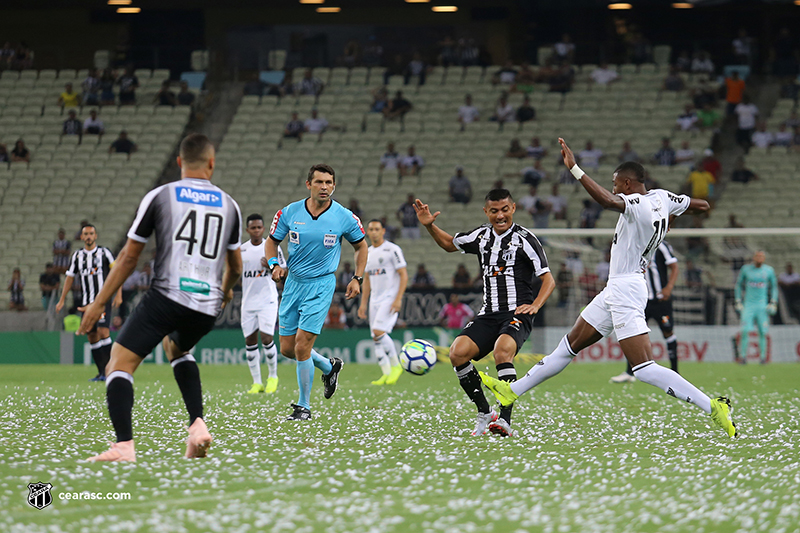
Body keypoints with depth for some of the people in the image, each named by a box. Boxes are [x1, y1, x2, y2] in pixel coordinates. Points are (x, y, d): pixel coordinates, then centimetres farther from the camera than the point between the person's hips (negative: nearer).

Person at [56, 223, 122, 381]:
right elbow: (69, 277, 16)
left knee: (102, 331, -20)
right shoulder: (77, 256, 12)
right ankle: (101, 373, 6)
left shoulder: (104, 252, 1)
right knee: (92, 336, 2)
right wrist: (62, 300, 12)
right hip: (86, 302, 5)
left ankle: (108, 369, -18)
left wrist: (118, 295, -10)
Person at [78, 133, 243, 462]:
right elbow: (235, 266, 24)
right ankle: (197, 425, 15)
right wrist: (226, 291, 47)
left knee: (120, 362, -2)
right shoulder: (229, 205, 14)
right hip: (208, 306, 5)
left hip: (167, 296, -5)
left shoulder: (159, 197, 4)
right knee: (176, 347, 34)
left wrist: (100, 302, 11)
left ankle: (124, 444, -25)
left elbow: (129, 256, 4)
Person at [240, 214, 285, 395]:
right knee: (250, 340, 1)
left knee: (267, 338, -13)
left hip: (267, 300, -3)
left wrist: (270, 266, -15)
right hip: (248, 301, 3)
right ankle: (256, 382, 8)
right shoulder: (241, 249, 9)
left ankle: (273, 377, 6)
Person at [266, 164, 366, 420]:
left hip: (321, 284, -4)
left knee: (302, 345, -14)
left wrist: (357, 278, 1)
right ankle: (329, 367, 36)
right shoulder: (290, 212, -3)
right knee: (287, 348, 6)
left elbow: (360, 245, 10)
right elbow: (271, 241, 9)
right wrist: (274, 264, -10)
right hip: (293, 282, 4)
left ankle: (304, 406, 0)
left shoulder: (344, 217, -6)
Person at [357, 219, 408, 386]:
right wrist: (363, 303, 16)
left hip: (390, 298, -7)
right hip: (375, 300, 7)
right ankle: (386, 374, 5)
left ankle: (395, 365, -6)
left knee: (378, 332, -21)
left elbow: (404, 275, -9)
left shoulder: (392, 249, -6)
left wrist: (398, 299, -18)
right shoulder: (368, 253, 16)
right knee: (376, 339, 0)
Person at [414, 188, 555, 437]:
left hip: (517, 314, -6)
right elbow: (449, 244, 31)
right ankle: (484, 413, -3)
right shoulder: (481, 236, 12)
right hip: (488, 314, 6)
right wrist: (429, 226, 14)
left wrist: (535, 305, -20)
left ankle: (505, 420, -36)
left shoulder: (525, 239, -4)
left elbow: (548, 279, -3)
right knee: (458, 352, -17)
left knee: (502, 350, -34)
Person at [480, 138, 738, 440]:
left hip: (625, 290, -11)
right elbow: (702, 206, 20)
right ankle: (512, 392, 27)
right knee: (569, 346, 18)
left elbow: (607, 200, -39)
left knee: (644, 369, -16)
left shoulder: (637, 204, -19)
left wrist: (573, 168, -38)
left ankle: (712, 406, -17)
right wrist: (667, 218, 39)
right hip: (615, 290, 11)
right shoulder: (662, 198, 7)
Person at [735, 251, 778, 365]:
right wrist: (738, 302, 4)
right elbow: (738, 285, 10)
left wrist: (773, 303, 4)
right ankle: (742, 355, 0)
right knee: (745, 331, -10)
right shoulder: (746, 269, 1)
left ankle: (762, 356, 8)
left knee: (762, 332, -2)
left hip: (762, 306, 1)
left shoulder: (769, 270, 3)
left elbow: (774, 287, 13)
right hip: (748, 304, -1)